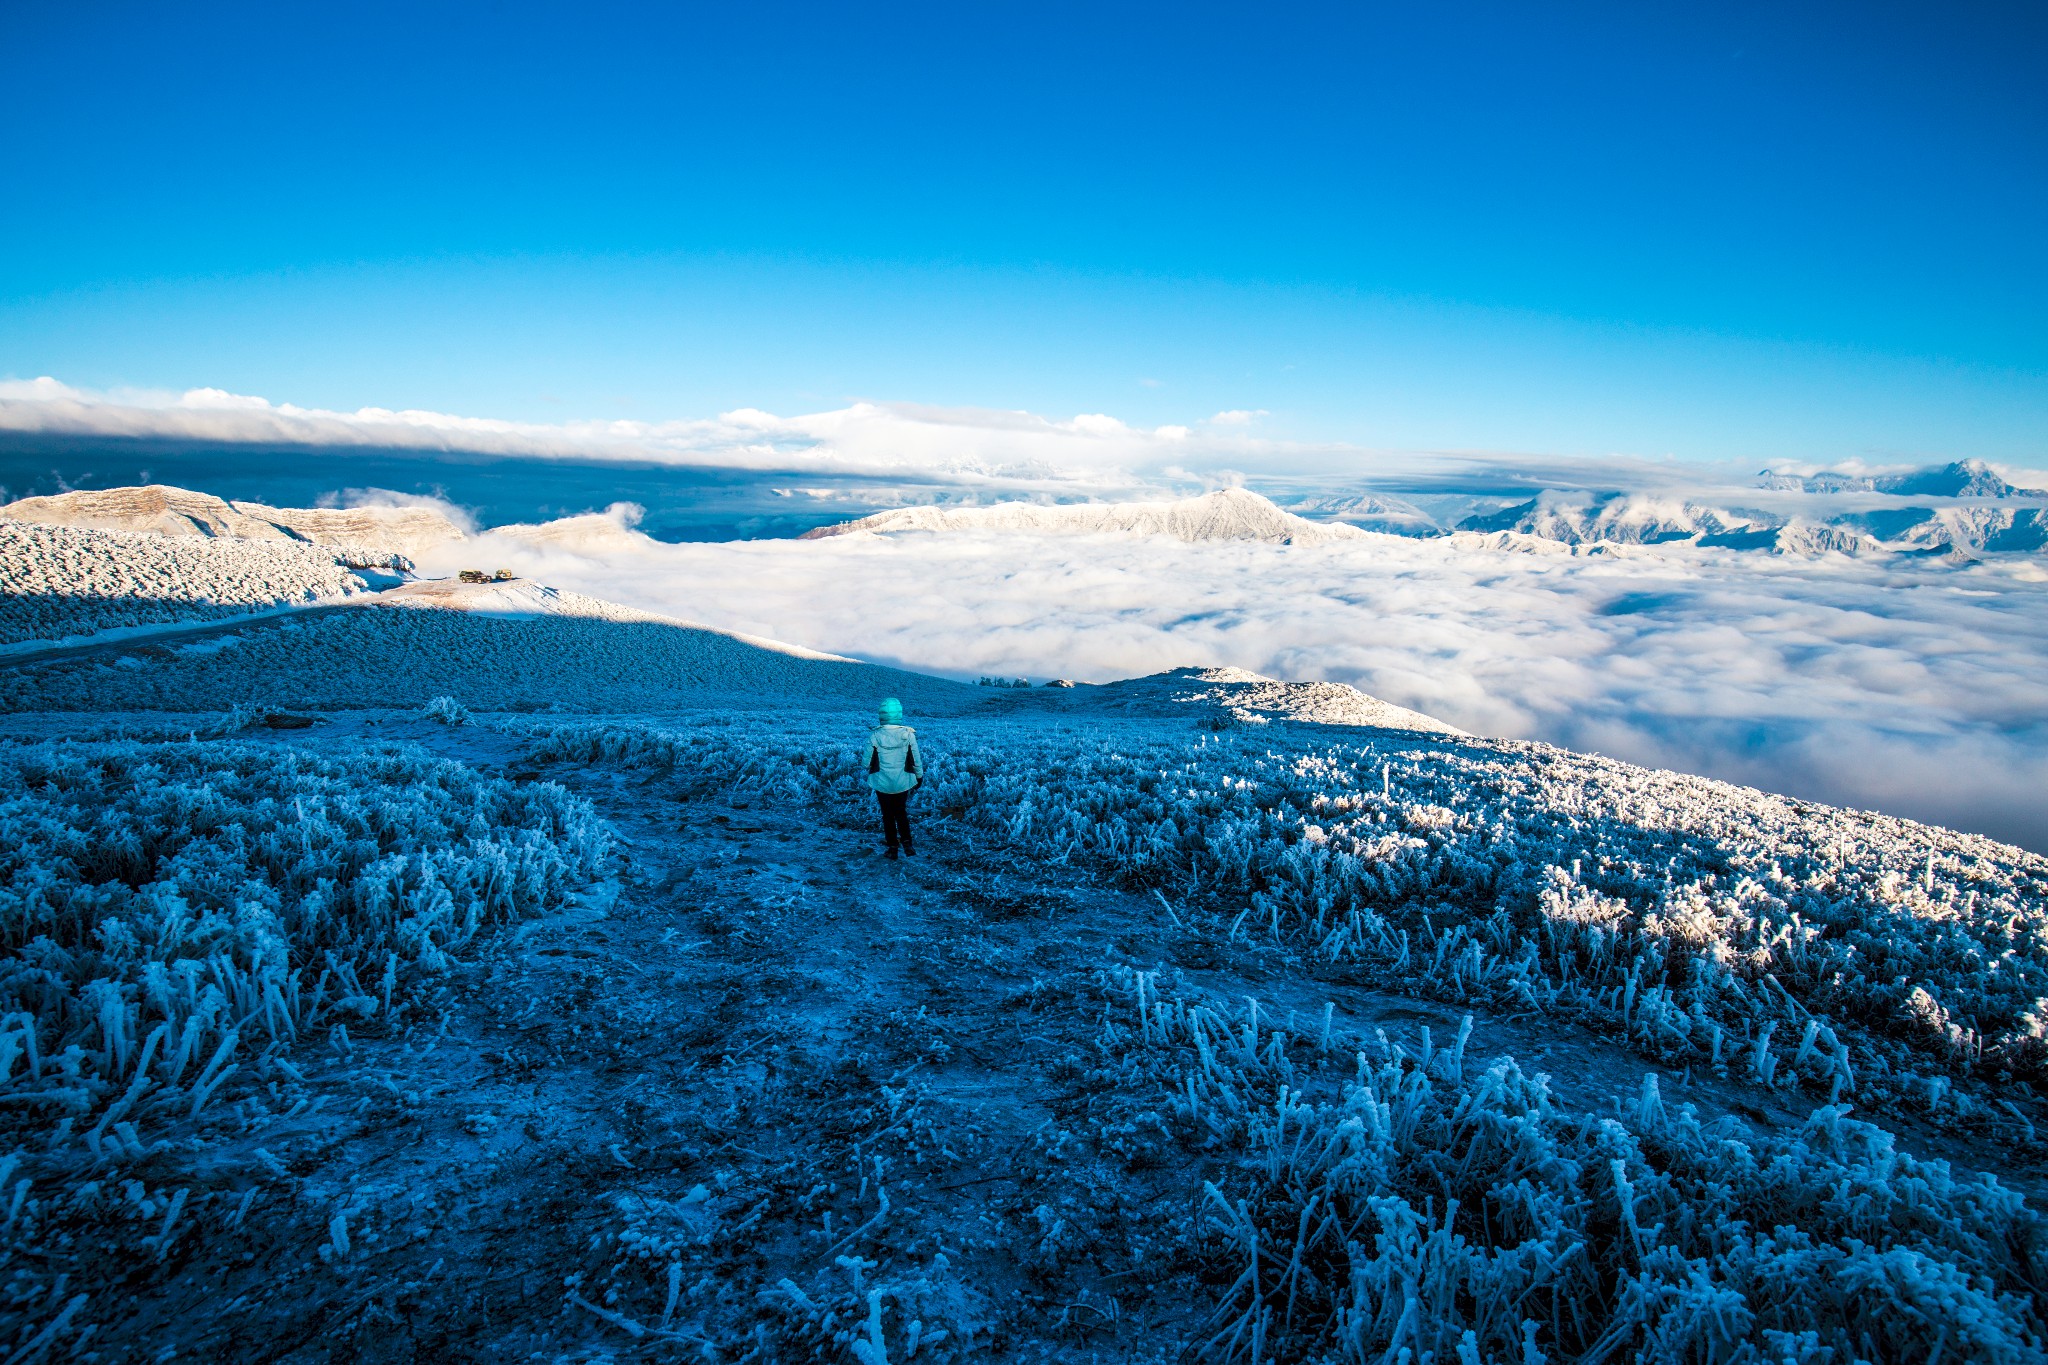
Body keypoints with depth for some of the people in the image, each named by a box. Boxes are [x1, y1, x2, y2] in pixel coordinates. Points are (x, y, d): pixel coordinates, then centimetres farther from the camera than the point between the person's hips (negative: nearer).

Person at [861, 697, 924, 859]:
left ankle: (892, 849, 16)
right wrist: (919, 777, 13)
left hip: (882, 783, -1)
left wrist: (862, 760, 16)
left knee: (888, 815, 13)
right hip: (902, 782, 1)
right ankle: (907, 843, 4)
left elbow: (867, 763, -7)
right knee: (901, 812, 20)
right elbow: (916, 760, -3)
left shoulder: (874, 735, -14)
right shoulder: (908, 734, -11)